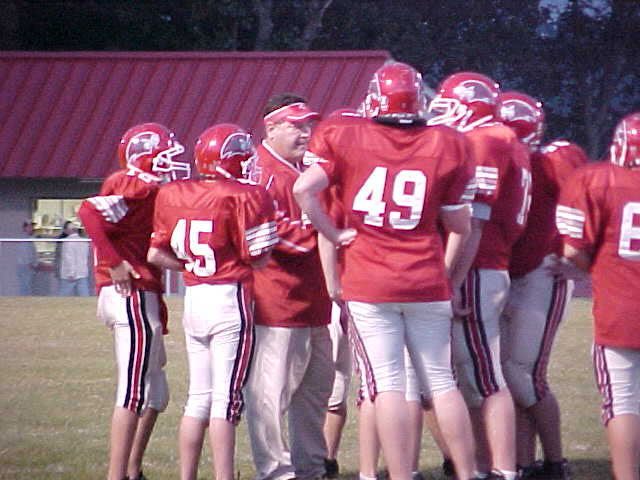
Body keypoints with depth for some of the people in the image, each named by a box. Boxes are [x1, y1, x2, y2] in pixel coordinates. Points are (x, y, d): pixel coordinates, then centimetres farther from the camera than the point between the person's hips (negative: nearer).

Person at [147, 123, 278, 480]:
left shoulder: (173, 196, 7)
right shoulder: (242, 197, -12)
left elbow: (157, 254, 10)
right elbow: (258, 259, -9)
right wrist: (269, 220, 5)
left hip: (194, 299, 6)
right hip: (231, 300, -6)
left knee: (199, 397, 14)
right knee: (226, 398, -4)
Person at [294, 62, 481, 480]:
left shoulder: (344, 137, -2)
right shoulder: (446, 147, 1)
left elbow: (304, 190, -13)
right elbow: (460, 226, 6)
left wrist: (334, 235, -1)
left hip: (368, 286, -2)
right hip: (427, 283, 2)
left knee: (388, 384, -1)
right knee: (442, 382, 9)